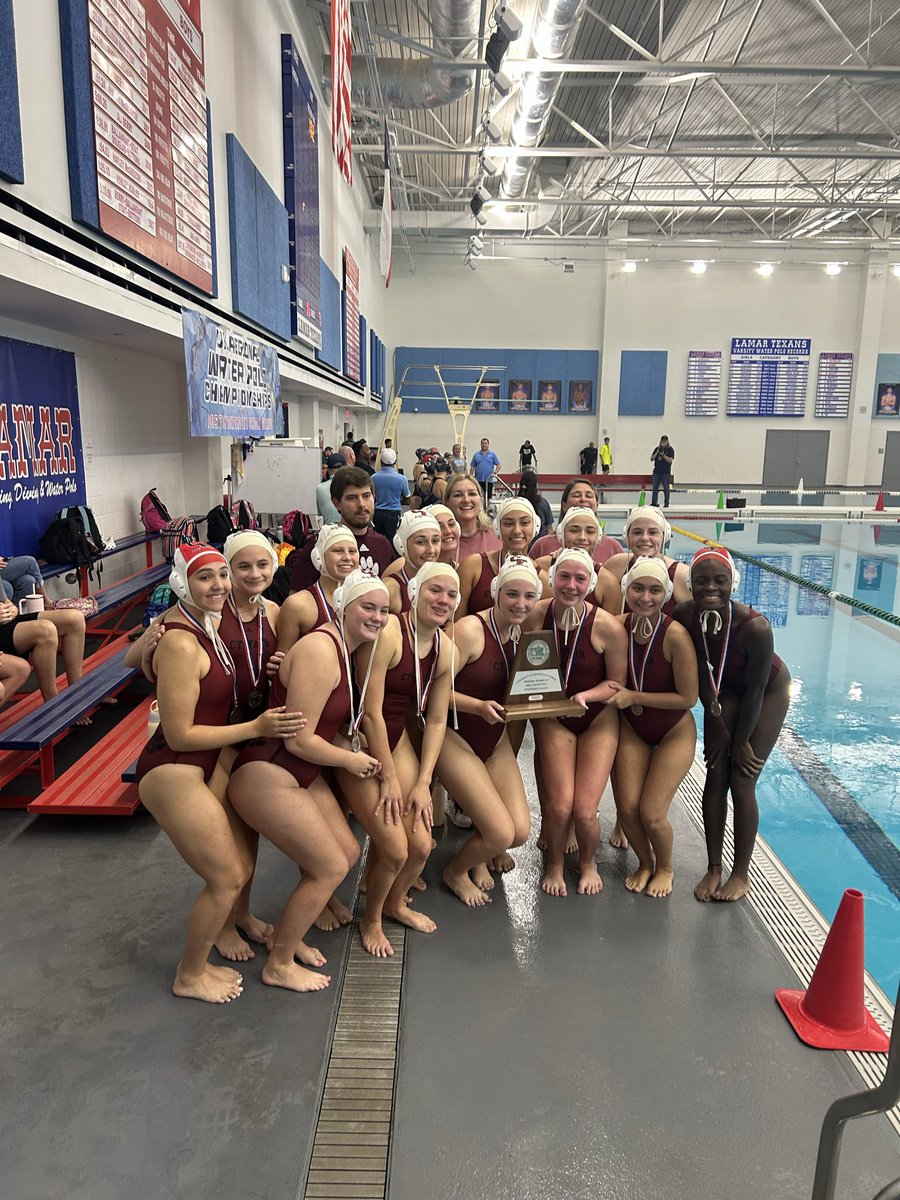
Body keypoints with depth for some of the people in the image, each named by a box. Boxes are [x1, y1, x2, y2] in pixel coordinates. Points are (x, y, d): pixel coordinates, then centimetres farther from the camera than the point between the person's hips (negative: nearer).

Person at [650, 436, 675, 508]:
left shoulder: (670, 450, -2)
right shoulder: (657, 449, 9)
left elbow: (670, 460, -11)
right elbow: (651, 459, 7)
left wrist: (663, 455, -18)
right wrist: (657, 453, -8)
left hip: (666, 472, -4)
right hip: (656, 471, 4)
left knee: (666, 488, 0)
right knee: (655, 487, 3)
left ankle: (666, 503, 6)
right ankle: (654, 502, 9)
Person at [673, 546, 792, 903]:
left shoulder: (755, 627, -37)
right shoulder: (684, 616, -26)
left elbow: (755, 690, -24)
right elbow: (700, 674, -11)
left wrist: (741, 741, -14)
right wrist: (716, 724, -7)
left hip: (768, 691, -3)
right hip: (724, 690, 4)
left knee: (741, 782, -3)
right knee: (715, 776, 1)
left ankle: (741, 873, 16)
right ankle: (713, 868, 17)